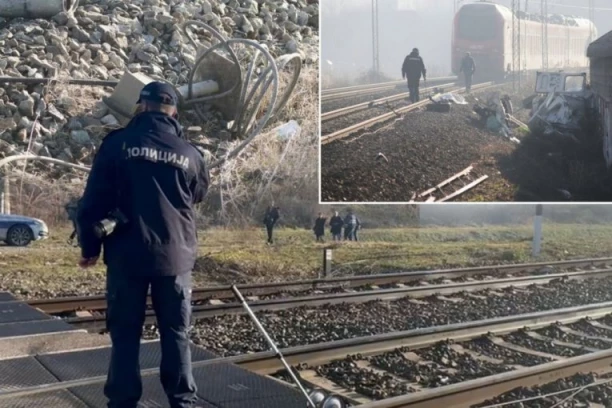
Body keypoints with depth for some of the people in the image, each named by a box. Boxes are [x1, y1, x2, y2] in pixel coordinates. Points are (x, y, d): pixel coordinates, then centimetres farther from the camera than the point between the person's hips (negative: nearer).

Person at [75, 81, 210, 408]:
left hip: (127, 256, -1)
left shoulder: (118, 143, -3)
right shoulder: (189, 153, 2)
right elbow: (199, 195, 19)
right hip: (176, 256, 2)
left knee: (125, 335, 7)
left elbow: (94, 200, -3)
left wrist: (90, 247, 7)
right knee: (176, 335, 10)